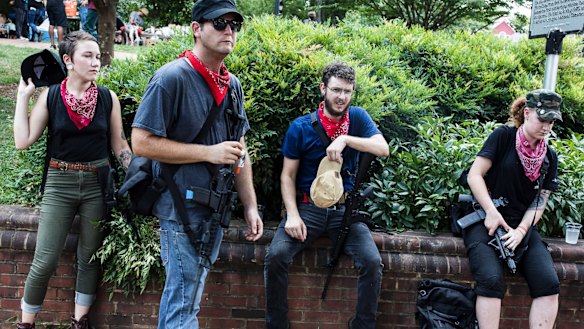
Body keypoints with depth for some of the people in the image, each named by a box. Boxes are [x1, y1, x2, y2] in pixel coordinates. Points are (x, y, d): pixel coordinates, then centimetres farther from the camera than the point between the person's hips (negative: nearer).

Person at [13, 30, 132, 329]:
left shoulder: (108, 98, 0)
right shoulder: (50, 96, -2)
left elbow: (119, 145, 5)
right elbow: (23, 141, -8)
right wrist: (23, 96, -5)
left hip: (97, 182, 1)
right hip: (59, 183, -1)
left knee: (90, 257, 10)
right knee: (44, 262, 0)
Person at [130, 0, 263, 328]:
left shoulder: (233, 85, 10)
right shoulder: (172, 78, -14)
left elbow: (239, 150, 15)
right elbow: (142, 142, -18)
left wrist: (251, 206, 11)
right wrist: (209, 152, -20)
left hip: (217, 210, 7)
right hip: (183, 208, -7)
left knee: (180, 292, 20)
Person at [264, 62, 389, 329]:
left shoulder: (357, 118, 4)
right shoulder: (301, 127, -1)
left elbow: (383, 149, -10)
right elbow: (288, 176, 2)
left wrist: (345, 139, -22)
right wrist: (292, 215, -12)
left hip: (345, 208, 1)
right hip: (307, 206, -1)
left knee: (372, 262, -20)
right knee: (276, 255, -23)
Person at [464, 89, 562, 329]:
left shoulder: (549, 157, 12)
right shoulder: (503, 136, -1)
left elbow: (540, 202, 7)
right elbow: (474, 175, -6)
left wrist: (521, 231, -10)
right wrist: (491, 212, -16)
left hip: (522, 226, 4)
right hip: (486, 221, -4)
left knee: (549, 284, -18)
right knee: (492, 280, -29)